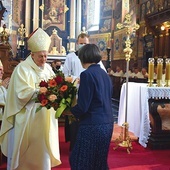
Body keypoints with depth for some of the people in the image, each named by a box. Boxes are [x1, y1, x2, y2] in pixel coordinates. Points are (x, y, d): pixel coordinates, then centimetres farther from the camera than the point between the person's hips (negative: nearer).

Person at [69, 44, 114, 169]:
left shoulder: (87, 74, -13)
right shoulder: (105, 74, 9)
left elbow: (82, 107, -16)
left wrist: (68, 110, 4)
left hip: (92, 125, -8)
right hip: (107, 124, 8)